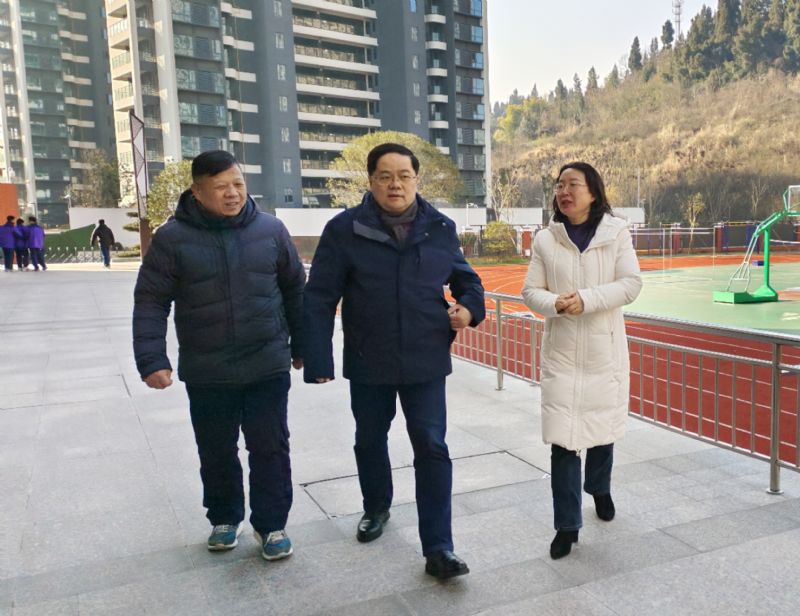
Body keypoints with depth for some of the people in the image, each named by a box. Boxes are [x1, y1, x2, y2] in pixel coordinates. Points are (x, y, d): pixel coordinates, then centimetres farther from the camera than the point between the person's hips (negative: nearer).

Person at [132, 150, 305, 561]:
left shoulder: (270, 230, -1)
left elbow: (294, 290, 7)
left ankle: (271, 524, 23)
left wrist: (300, 346, 11)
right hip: (206, 373, 0)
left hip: (268, 367, 1)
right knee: (216, 452, 15)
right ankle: (225, 518, 36)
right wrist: (151, 360, -10)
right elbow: (150, 302, -4)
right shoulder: (172, 238, -7)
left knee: (270, 449, 6)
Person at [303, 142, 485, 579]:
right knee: (369, 441, 19)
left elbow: (466, 279, 15)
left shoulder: (440, 228, 1)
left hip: (426, 362, 0)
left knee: (432, 448, -2)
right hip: (368, 363, 0)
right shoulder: (345, 229, -8)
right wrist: (318, 359, -12)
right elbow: (319, 299, -8)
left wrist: (469, 308, -7)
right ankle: (376, 508, 46)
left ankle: (438, 549, 9)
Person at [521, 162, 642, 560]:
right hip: (561, 352, 0)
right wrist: (555, 304, -19)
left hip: (605, 350, 0)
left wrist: (586, 300, -21)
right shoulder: (545, 239, -1)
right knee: (562, 438, -4)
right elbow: (530, 291, 2)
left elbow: (631, 284, -8)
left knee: (603, 426, 16)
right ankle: (567, 525, 10)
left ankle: (599, 489, 46)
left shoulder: (616, 233, -3)